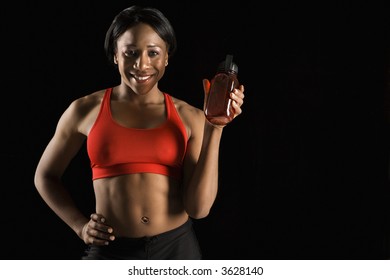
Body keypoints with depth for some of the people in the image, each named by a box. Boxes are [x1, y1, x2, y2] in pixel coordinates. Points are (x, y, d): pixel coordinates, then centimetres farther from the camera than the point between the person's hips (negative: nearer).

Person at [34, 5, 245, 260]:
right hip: (110, 251, 0)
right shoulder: (86, 110, -2)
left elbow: (199, 208, -9)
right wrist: (80, 225, -1)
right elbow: (46, 176, 11)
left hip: (177, 248, 1)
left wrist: (214, 128, -11)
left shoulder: (189, 117, -2)